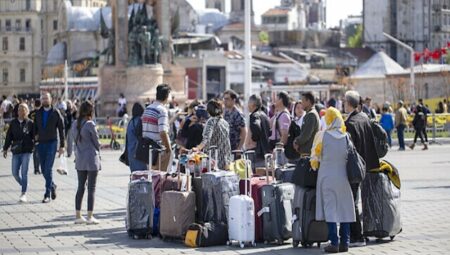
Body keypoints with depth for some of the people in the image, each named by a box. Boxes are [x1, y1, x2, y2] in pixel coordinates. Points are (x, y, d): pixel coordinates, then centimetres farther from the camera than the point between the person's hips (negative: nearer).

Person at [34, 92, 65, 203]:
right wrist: (35, 136, -3)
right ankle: (52, 186, 34)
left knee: (48, 169, -11)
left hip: (51, 143, -4)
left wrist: (62, 146, -2)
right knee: (44, 169, 9)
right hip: (41, 143, 4)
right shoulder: (38, 113, 8)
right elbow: (35, 127, 15)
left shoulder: (56, 113, -2)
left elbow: (61, 130, 1)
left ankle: (47, 195, -9)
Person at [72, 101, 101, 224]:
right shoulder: (90, 124, -14)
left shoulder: (75, 124, 4)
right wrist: (97, 153, 11)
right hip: (91, 159, -6)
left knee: (80, 187, 12)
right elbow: (96, 142, -7)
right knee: (91, 188, 0)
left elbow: (75, 140, 8)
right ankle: (90, 216, 0)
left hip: (79, 159, 6)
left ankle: (78, 215, 12)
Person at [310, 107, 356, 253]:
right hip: (344, 176, 3)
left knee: (330, 208, 0)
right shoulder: (346, 136, -1)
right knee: (344, 208, 9)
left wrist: (314, 165, 22)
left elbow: (315, 154, 3)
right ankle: (345, 242, 10)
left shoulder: (322, 135, -8)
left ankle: (334, 243, -4)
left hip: (327, 177, -3)